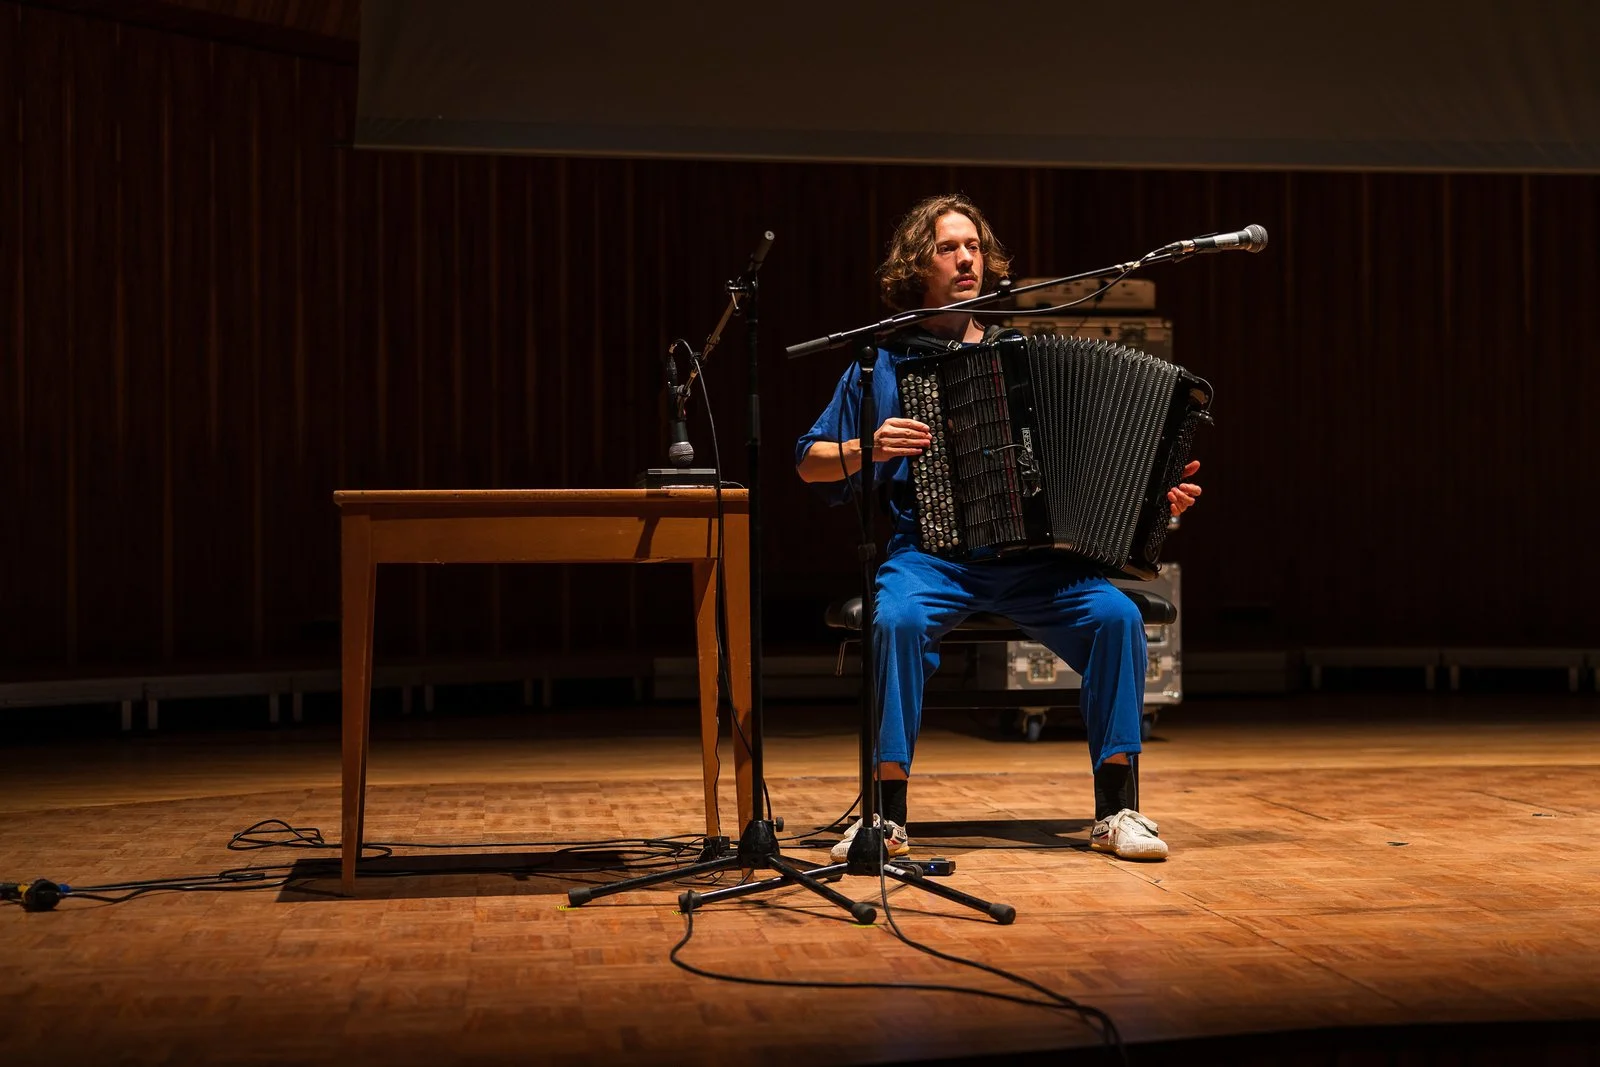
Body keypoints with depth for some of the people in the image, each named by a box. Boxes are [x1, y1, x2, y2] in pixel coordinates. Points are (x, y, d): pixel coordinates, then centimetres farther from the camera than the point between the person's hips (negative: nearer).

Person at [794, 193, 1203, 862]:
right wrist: (868, 448, -8)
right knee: (898, 618, -35)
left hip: (1030, 560, 2)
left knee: (1116, 615, -25)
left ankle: (1116, 811, -15)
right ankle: (887, 816, -24)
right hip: (930, 556, -2)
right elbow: (808, 463, 11)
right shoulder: (883, 363, 11)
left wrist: (1155, 491, 4)